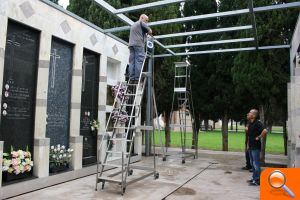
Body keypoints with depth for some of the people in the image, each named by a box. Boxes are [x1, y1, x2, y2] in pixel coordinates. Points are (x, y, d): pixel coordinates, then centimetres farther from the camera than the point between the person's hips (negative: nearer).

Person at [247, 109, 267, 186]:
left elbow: (265, 131, -32)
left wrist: (259, 137, -19)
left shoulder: (257, 123, -17)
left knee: (256, 163, -3)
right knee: (252, 163, 16)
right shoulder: (250, 123, 11)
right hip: (251, 146, 9)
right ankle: (254, 178, 27)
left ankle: (257, 180, 5)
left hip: (256, 147, -9)